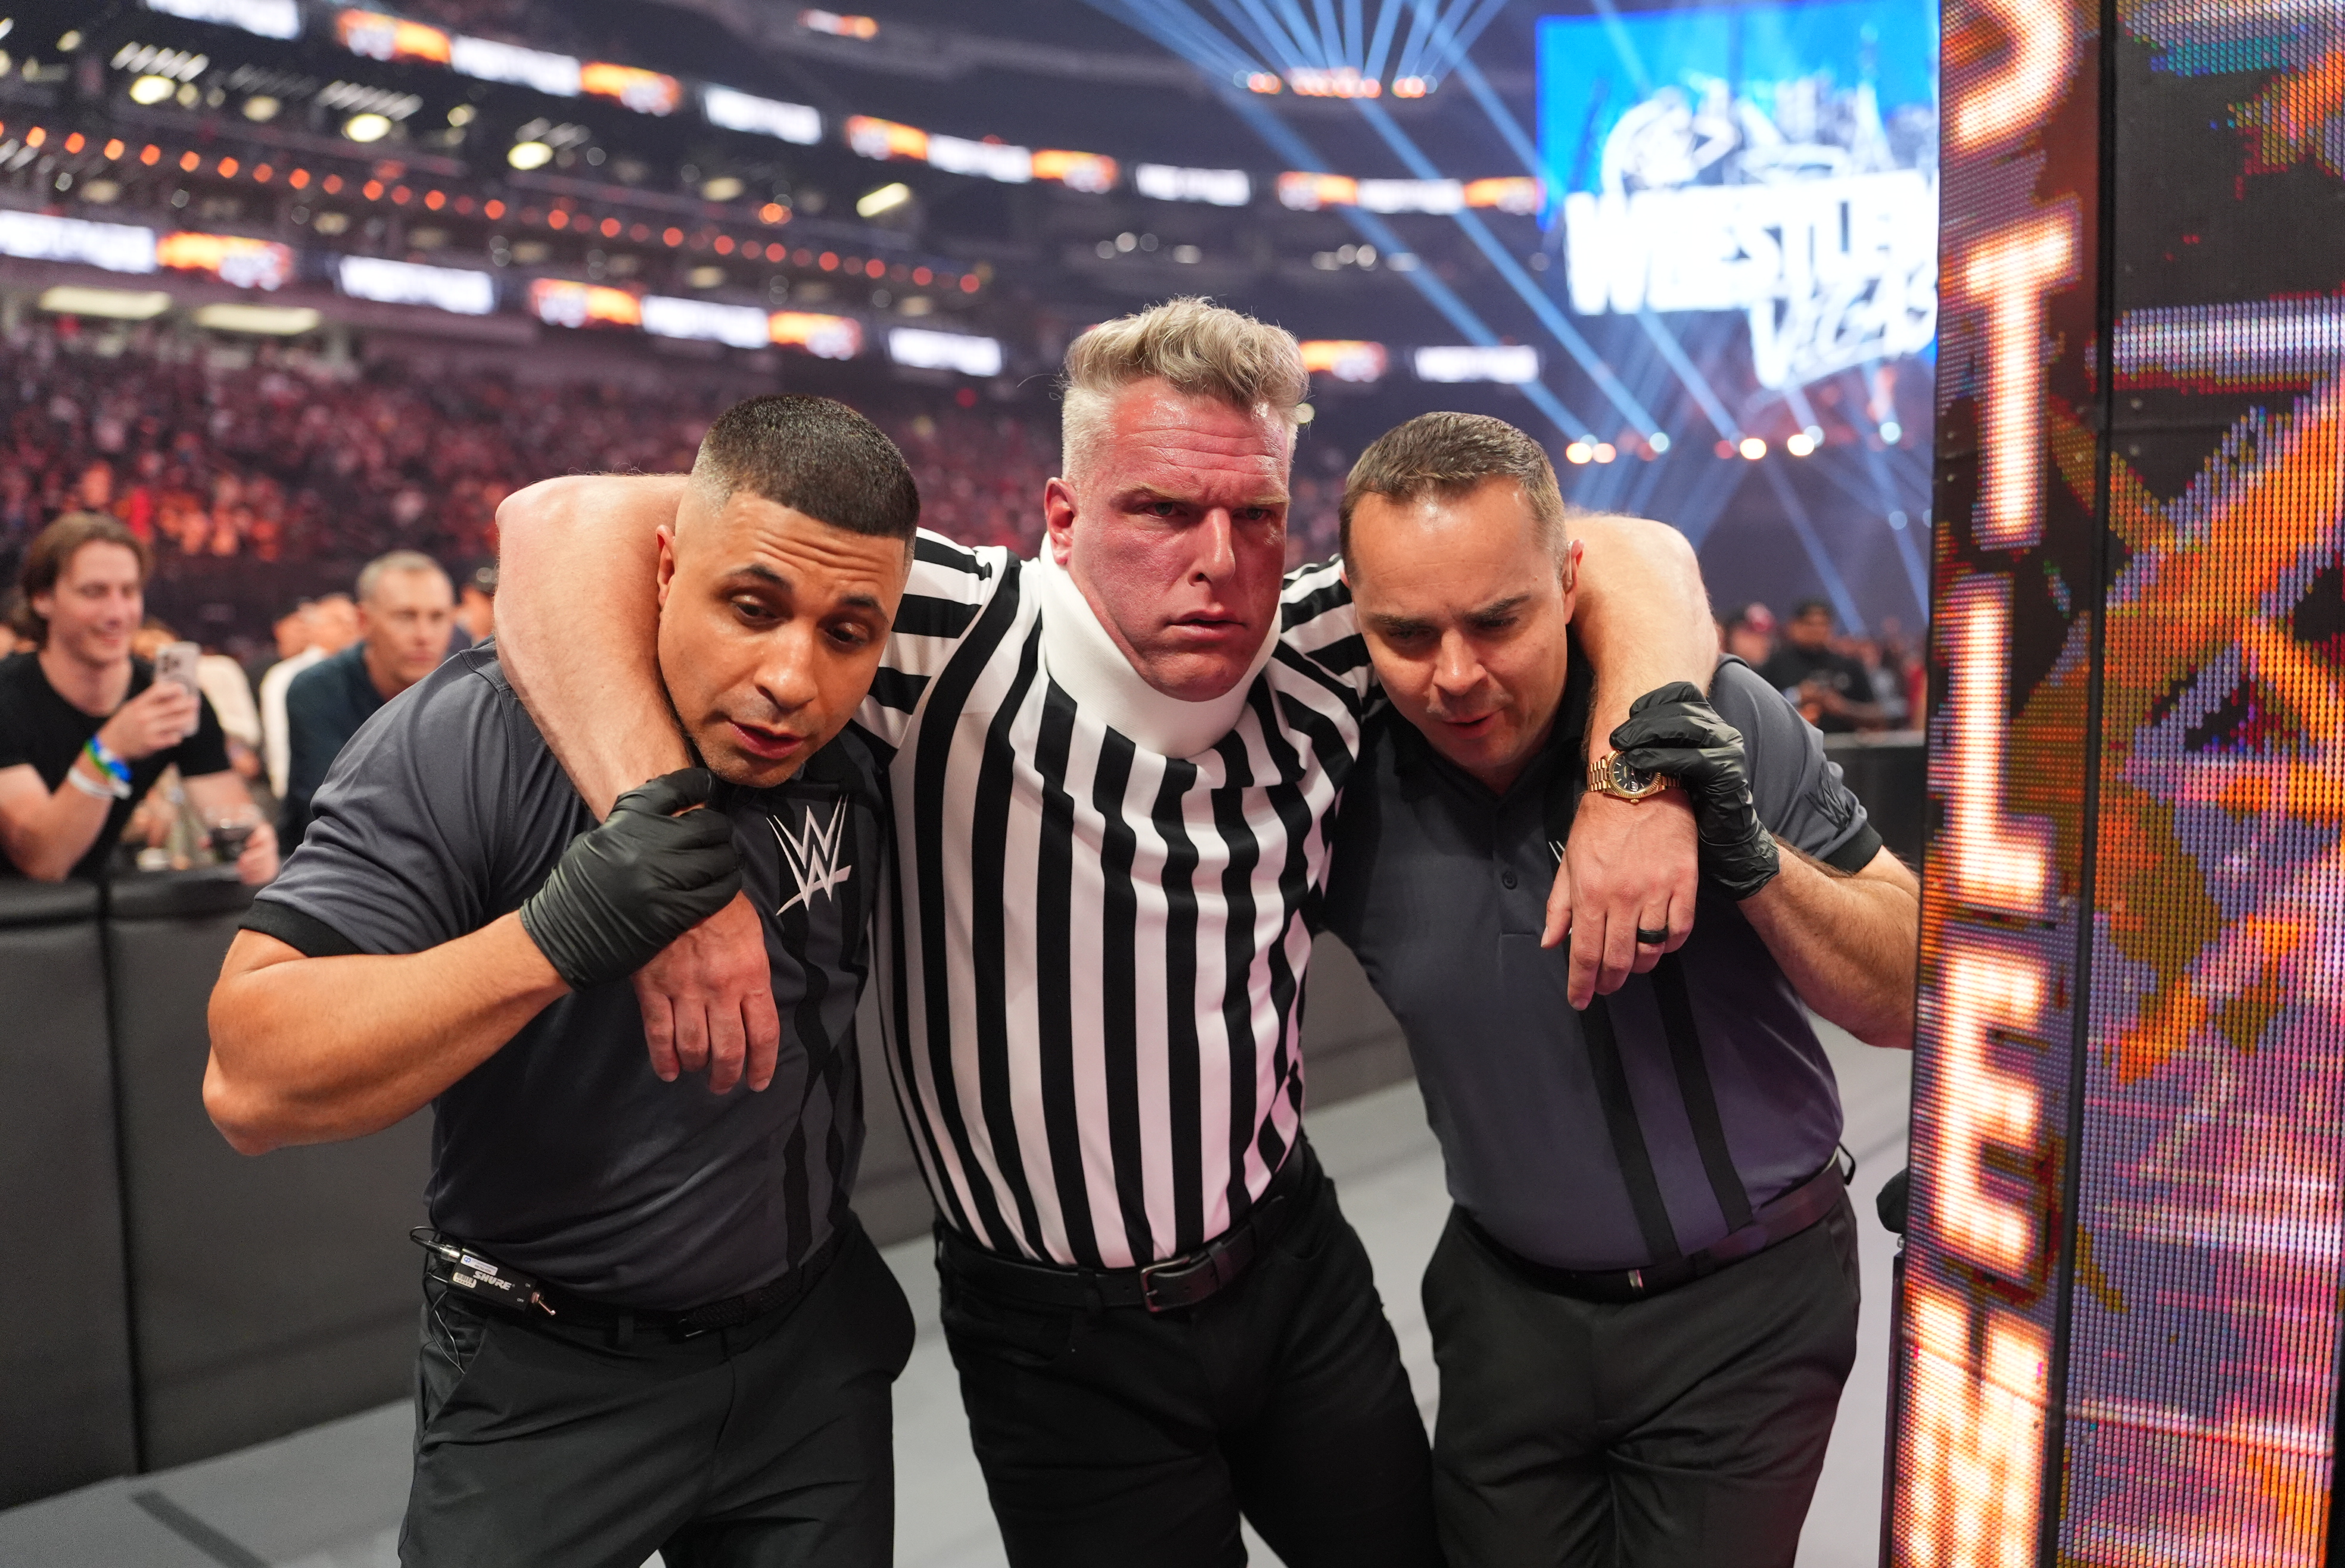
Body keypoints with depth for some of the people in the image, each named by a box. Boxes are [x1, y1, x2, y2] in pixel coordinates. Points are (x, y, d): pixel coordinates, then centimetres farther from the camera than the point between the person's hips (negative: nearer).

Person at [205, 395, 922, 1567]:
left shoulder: (867, 749, -7)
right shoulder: (469, 737, -20)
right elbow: (252, 1083, -25)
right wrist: (558, 935, -36)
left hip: (813, 1349, 4)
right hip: (545, 1385, -4)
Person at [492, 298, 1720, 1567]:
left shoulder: (1323, 654, -10)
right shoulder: (963, 644, -22)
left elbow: (1629, 556, -3)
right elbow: (567, 525, -27)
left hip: (1297, 1262, 4)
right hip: (1061, 1338, -4)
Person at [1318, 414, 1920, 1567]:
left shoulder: (1718, 726, -18)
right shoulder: (1345, 782, -13)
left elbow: (1905, 1000, -11)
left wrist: (1750, 859, -30)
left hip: (1747, 1304, -1)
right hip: (1507, 1303, 2)